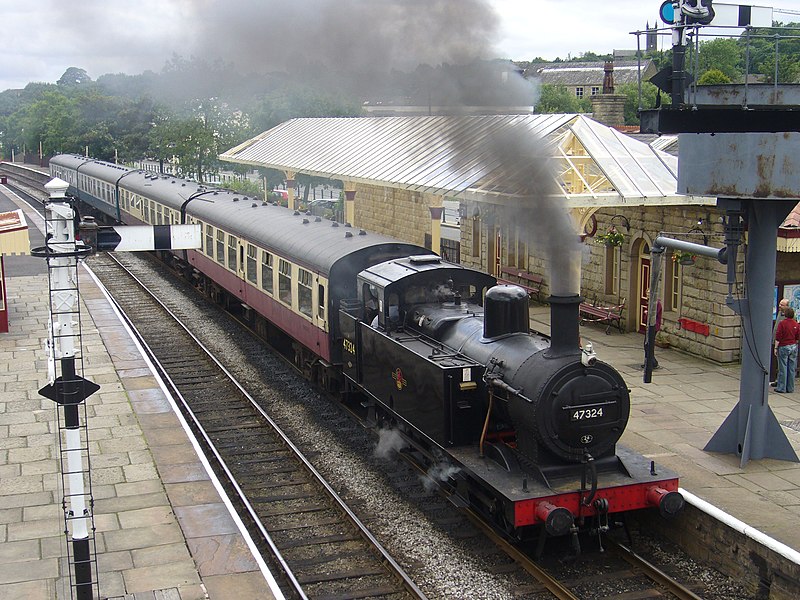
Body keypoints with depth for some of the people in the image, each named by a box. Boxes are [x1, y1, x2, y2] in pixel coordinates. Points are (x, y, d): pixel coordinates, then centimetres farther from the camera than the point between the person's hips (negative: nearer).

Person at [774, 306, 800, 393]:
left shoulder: (782, 323, -11)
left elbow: (778, 337, -12)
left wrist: (776, 348, -6)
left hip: (784, 347, -5)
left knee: (783, 368, -1)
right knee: (791, 369, 8)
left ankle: (781, 388, 2)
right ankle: (790, 388, 13)